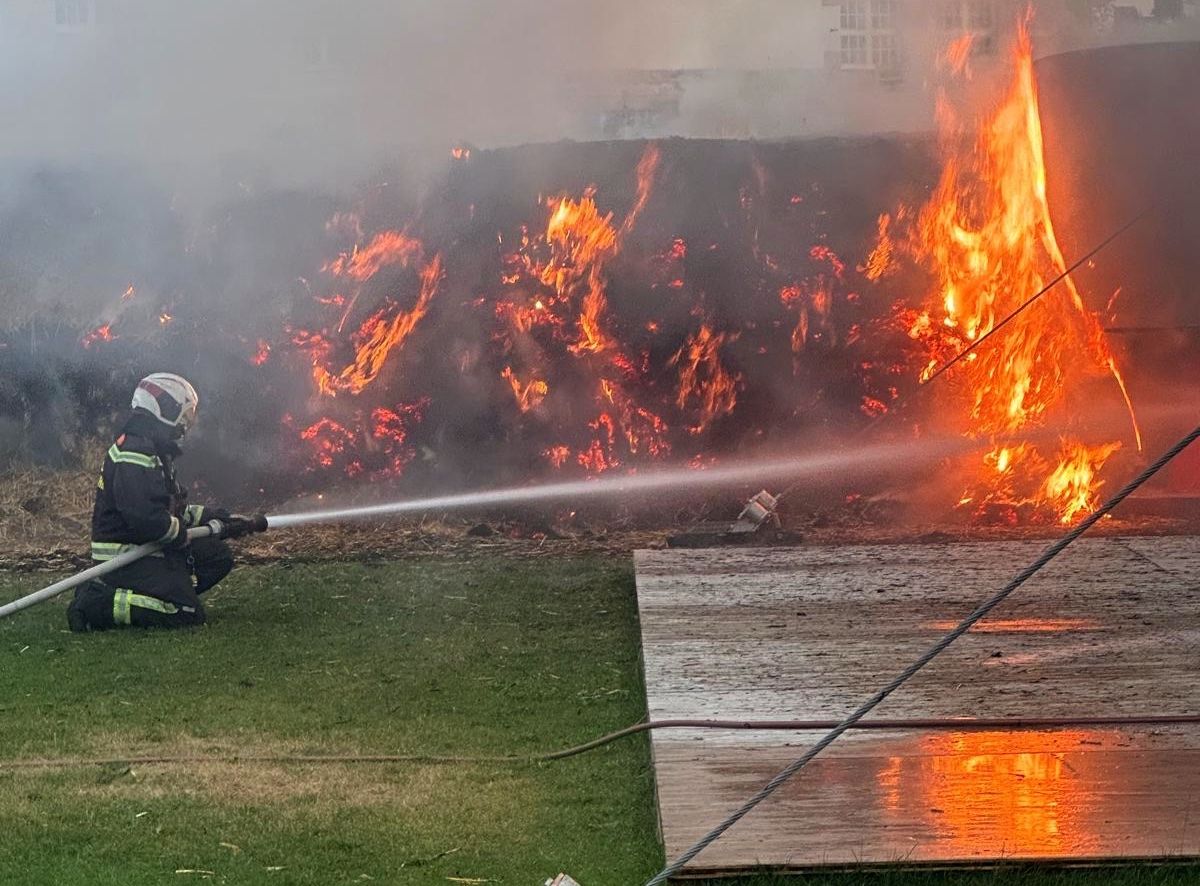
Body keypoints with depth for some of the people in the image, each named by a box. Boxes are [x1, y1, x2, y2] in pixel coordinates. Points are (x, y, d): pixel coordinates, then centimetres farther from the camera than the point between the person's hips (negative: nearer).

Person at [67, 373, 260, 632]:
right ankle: (98, 604, -16)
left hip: (146, 549, 11)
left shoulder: (154, 452, 16)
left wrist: (217, 518, 11)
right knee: (188, 614, -19)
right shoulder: (134, 457, -19)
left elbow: (174, 508, 21)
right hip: (124, 557, -11)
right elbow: (146, 519, -27)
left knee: (218, 556, 10)